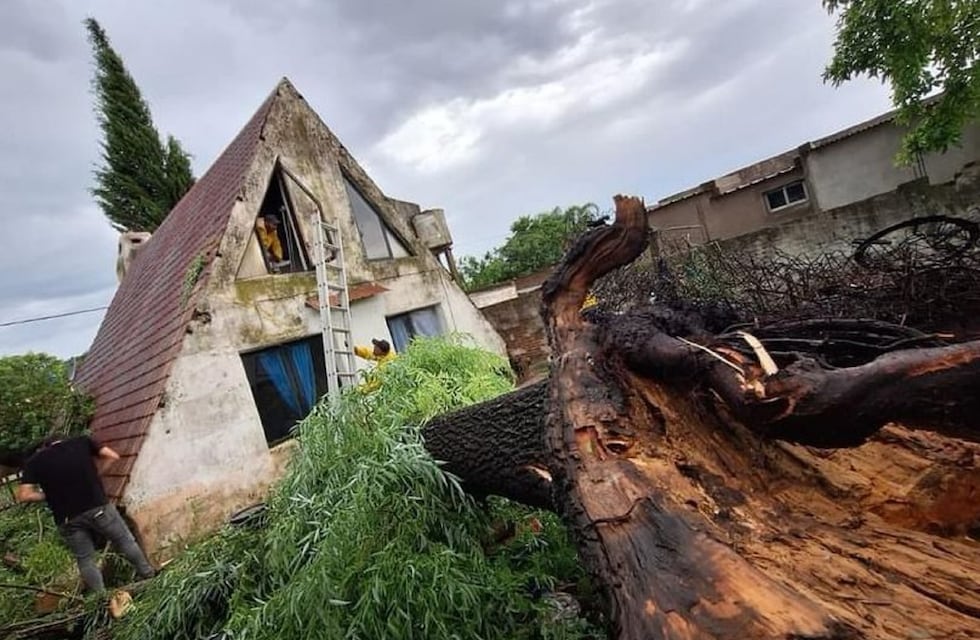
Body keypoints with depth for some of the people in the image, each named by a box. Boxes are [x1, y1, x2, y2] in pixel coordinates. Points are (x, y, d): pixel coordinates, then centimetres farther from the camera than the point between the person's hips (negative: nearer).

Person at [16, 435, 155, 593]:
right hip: (98, 506, -1)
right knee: (126, 542, 17)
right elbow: (112, 456, 6)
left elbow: (24, 495, -1)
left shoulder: (34, 461, 9)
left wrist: (49, 495, 14)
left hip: (67, 518, 1)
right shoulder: (82, 441, 9)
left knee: (85, 560, 16)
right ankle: (149, 576, 27)